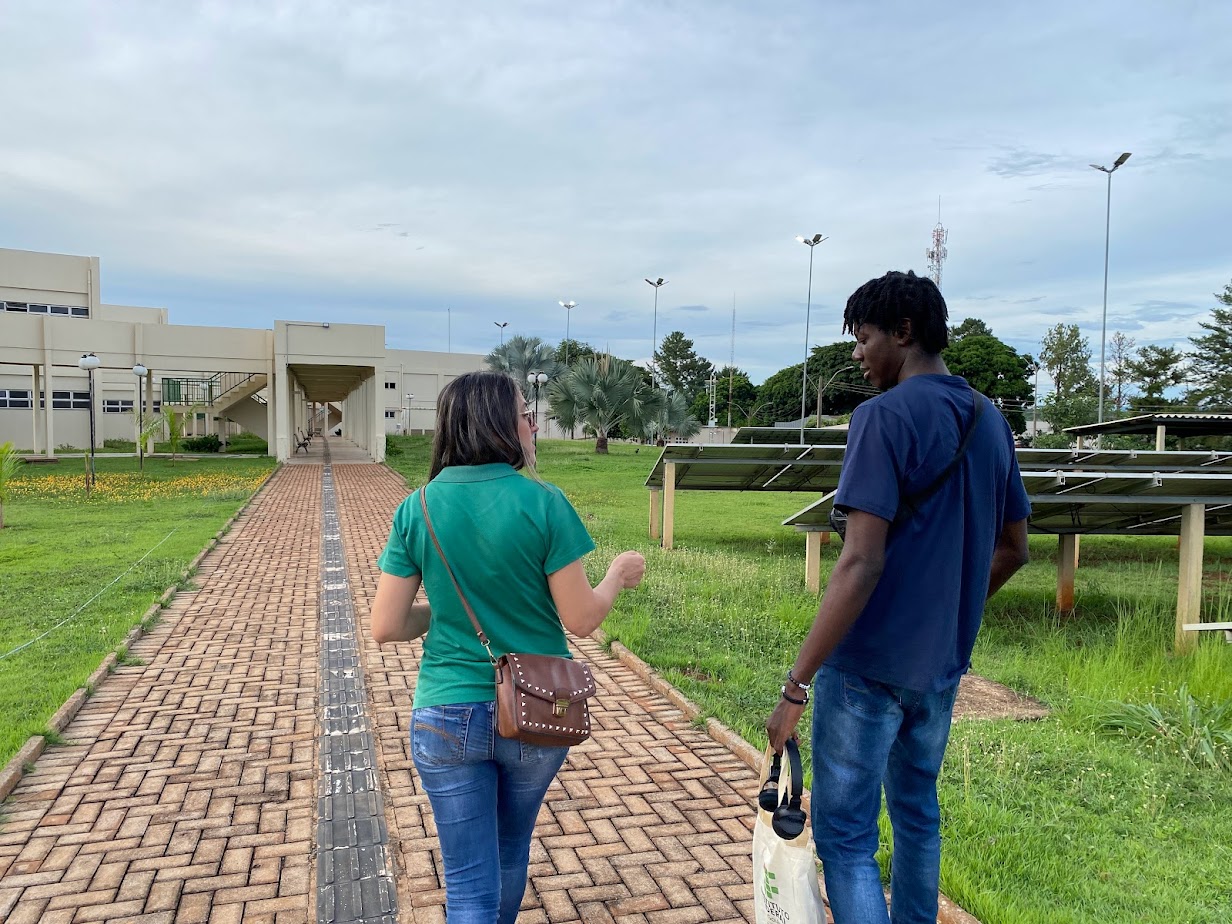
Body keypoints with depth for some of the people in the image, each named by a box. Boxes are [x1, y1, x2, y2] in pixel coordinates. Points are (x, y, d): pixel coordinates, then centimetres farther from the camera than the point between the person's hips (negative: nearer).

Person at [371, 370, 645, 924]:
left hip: (447, 717, 0)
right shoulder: (542, 504, -15)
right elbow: (581, 620, -12)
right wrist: (619, 576, 7)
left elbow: (385, 628, -5)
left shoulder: (417, 509, -7)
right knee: (511, 852, 28)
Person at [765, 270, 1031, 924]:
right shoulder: (990, 421, 8)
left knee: (844, 834, 3)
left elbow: (862, 562, -24)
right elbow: (1013, 549, 16)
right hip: (943, 661, 8)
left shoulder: (885, 416, -16)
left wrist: (797, 685, -21)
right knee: (916, 809, 24)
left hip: (869, 662, -8)